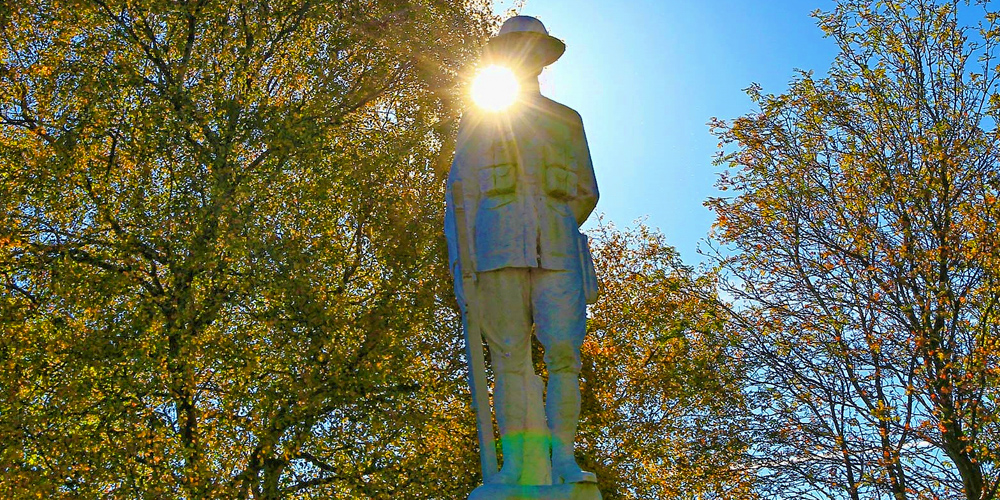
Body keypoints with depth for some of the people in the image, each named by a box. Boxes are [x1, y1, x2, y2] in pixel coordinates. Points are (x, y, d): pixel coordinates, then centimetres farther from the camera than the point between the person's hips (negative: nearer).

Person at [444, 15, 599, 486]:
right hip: (498, 250, -1)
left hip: (556, 250, 1)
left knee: (563, 351, -12)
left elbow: (585, 193, 22)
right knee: (509, 356, -5)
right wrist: (459, 254, -2)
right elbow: (460, 192, 8)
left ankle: (563, 458, -11)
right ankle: (512, 463, -5)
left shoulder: (567, 120, 19)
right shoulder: (477, 120, 15)